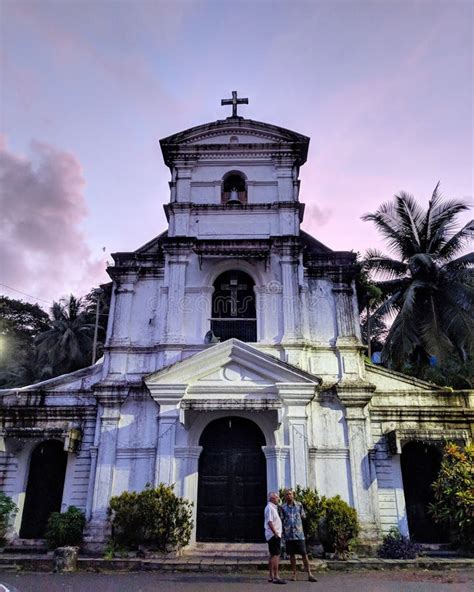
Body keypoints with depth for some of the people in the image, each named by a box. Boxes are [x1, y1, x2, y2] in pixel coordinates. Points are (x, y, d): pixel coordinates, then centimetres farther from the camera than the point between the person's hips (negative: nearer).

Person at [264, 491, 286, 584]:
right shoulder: (269, 508, -15)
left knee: (272, 555, 12)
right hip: (273, 535, -10)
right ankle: (276, 577, -10)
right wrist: (276, 533, -23)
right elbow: (269, 522, -23)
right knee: (276, 555, -10)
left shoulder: (273, 507, 18)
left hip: (274, 535, 10)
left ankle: (271, 576, 17)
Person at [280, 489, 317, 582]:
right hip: (288, 534, 1)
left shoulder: (299, 505, 4)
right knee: (292, 554, 7)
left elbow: (303, 516, 12)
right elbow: (282, 520, 5)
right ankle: (294, 574, 17)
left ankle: (309, 574, 2)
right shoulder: (283, 507, 3)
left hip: (299, 533, 0)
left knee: (304, 554, -2)